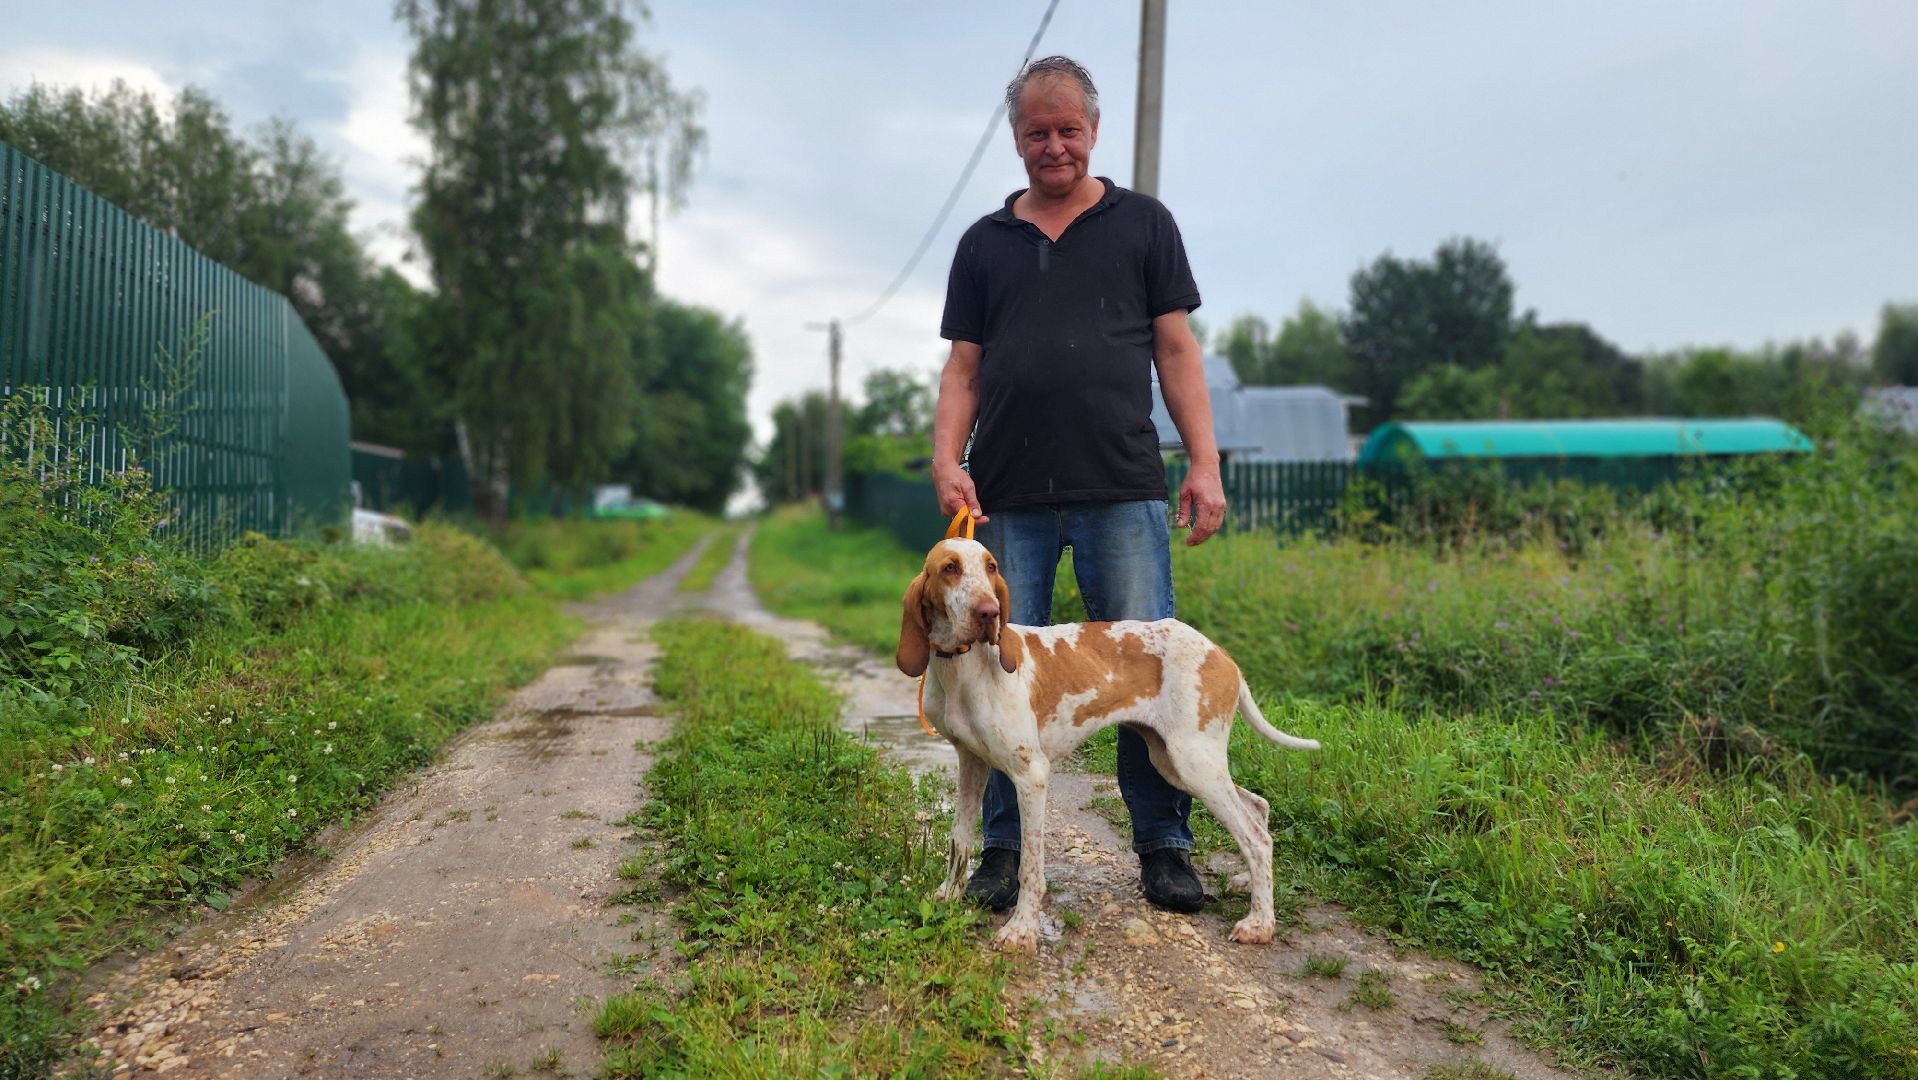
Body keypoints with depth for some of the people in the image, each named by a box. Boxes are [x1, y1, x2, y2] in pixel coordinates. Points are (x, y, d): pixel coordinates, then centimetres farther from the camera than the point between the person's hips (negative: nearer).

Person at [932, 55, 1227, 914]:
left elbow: (1175, 350, 7)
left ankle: (1164, 847, 13)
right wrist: (947, 460, -5)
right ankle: (1003, 849, 17)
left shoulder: (1142, 223, 12)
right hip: (1009, 500, 2)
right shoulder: (984, 243, 16)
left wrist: (1205, 464, -2)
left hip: (1122, 492, -1)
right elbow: (962, 368, 12)